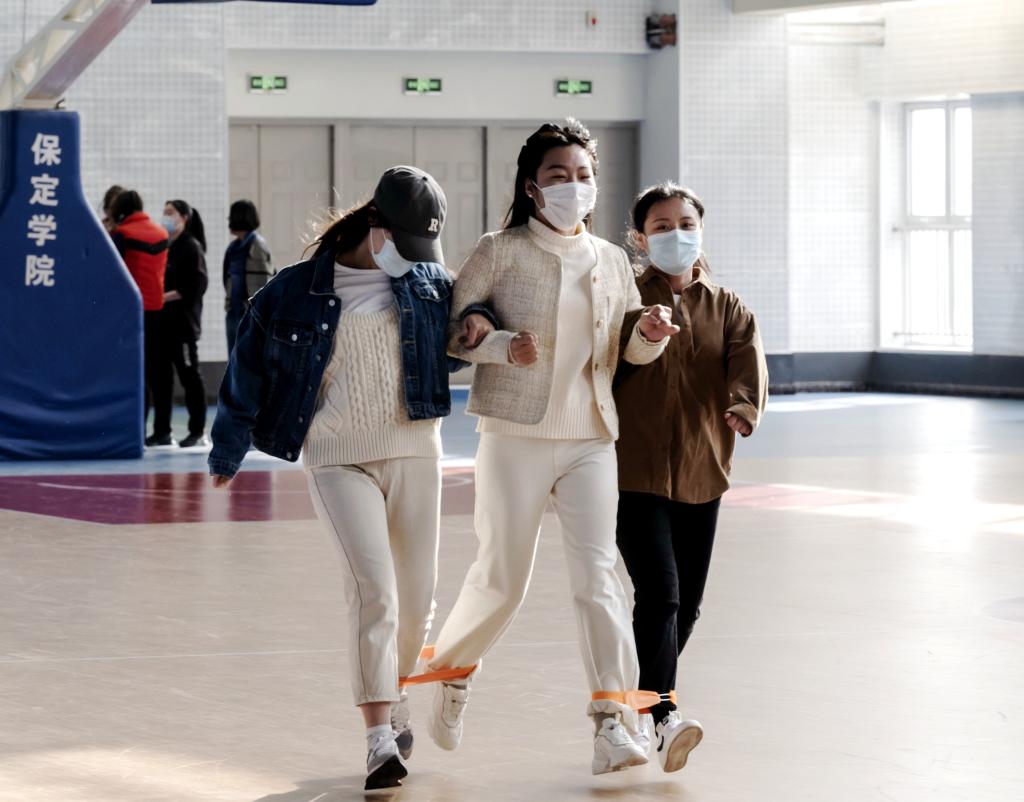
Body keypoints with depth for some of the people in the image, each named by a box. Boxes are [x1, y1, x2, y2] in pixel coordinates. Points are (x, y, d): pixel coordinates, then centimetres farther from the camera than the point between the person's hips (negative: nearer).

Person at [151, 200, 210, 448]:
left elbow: (196, 285, -13)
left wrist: (167, 296, -17)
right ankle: (161, 430, 12)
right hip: (161, 321, 7)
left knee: (189, 374, -3)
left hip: (183, 321, -7)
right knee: (161, 375, 7)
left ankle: (198, 431, 1)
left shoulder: (191, 247, -5)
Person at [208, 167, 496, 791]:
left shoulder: (429, 283, 7)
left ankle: (396, 699, 33)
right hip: (338, 457, -4)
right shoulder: (299, 291, -2)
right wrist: (228, 454, 13)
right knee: (374, 588, -16)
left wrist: (476, 327, -2)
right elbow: (252, 369, 6)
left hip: (415, 451, 4)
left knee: (416, 596, 7)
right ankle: (380, 739, -16)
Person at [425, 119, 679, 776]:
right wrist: (502, 345, -21)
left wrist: (649, 332, -5)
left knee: (597, 574, -11)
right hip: (515, 438, -3)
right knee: (502, 580, 6)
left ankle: (613, 721, -13)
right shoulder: (500, 253, -2)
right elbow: (452, 327, -4)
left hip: (589, 441, 3)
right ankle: (452, 670, 36)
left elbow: (630, 347, 18)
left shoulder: (611, 261, 10)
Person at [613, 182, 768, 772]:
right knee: (659, 595, -18)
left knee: (687, 606, 10)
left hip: (701, 475, 4)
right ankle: (662, 717, -24)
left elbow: (748, 360, -10)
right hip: (635, 475, -4)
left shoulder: (727, 308, 8)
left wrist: (744, 406, -30)